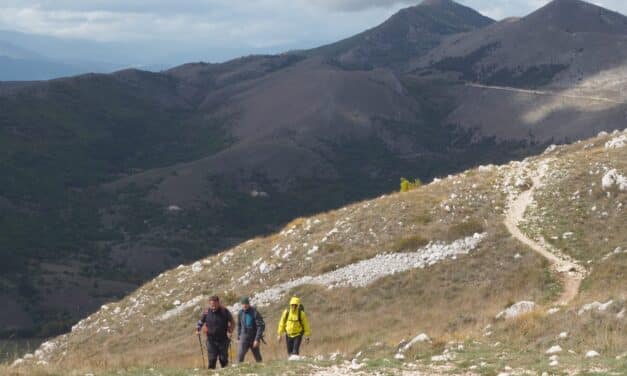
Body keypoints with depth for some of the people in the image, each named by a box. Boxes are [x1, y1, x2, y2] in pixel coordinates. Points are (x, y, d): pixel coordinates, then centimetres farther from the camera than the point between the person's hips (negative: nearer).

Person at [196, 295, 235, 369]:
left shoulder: (224, 311, -6)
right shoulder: (206, 313, -4)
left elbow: (232, 322, 3)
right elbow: (200, 322, 7)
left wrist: (230, 332, -12)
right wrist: (198, 330, -12)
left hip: (223, 340, -1)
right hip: (211, 340, 1)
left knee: (223, 359, 6)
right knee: (212, 360, -4)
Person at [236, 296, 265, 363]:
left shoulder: (255, 313, -13)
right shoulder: (240, 313, 2)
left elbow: (261, 326, -15)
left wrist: (257, 339, -21)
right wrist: (238, 337, 13)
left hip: (254, 338, -2)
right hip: (244, 339, 2)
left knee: (257, 357, 11)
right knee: (240, 355, -15)